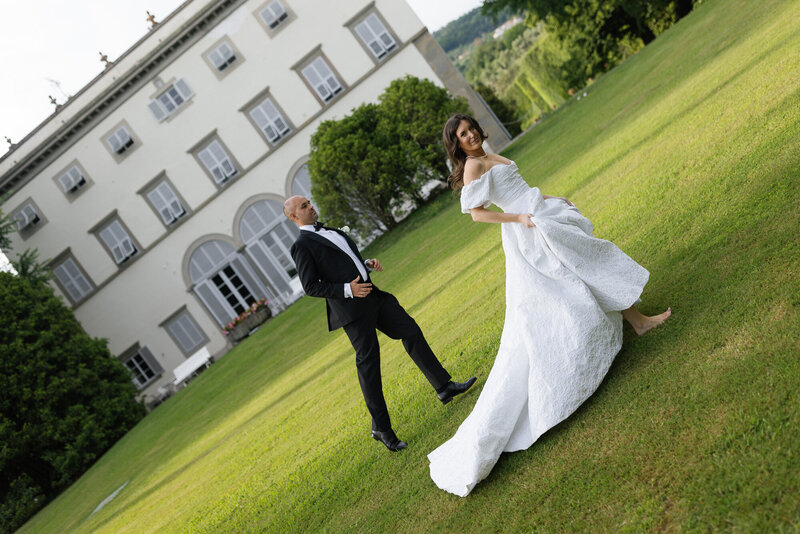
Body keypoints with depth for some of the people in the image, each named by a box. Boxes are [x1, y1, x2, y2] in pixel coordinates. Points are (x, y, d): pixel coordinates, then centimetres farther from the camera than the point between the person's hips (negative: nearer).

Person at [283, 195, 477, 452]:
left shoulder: (331, 231, 20)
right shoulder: (302, 246, -5)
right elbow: (311, 286, -11)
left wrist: (367, 264, 6)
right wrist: (348, 289, -19)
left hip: (372, 295, 8)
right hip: (352, 308, -8)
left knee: (411, 331, 7)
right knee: (369, 364, -4)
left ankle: (444, 387, 18)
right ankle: (382, 428, 7)